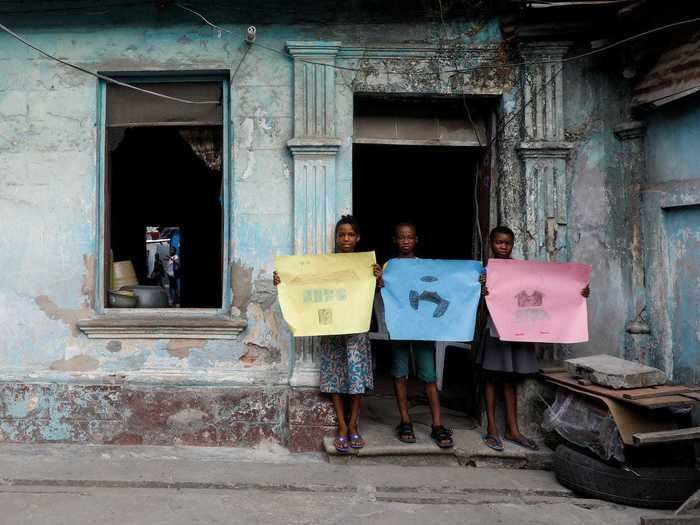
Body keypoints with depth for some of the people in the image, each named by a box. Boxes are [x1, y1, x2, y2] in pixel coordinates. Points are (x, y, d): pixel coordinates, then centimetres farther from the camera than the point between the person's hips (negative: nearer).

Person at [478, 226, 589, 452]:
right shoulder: (487, 270, -2)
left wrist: (579, 292, -8)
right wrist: (482, 292, -36)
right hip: (496, 329, -3)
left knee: (511, 380, 11)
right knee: (492, 378, 4)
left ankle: (512, 430, 20)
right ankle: (491, 430, 12)